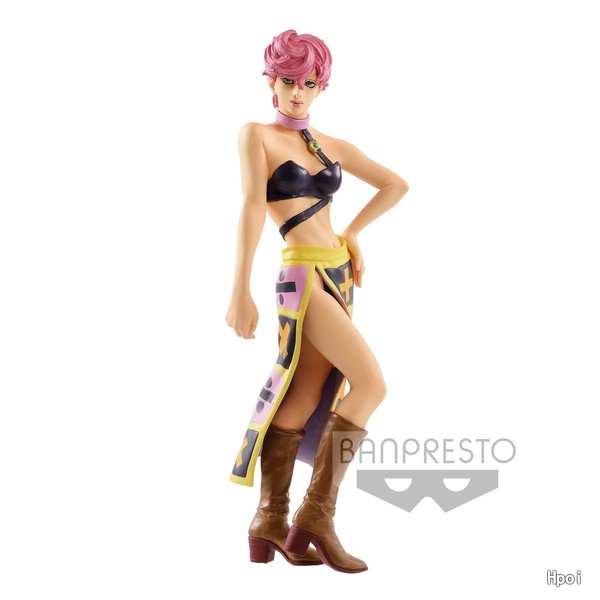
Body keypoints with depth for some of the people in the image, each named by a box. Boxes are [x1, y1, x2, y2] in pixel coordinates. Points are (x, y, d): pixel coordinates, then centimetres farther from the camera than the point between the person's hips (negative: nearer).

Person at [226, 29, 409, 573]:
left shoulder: (330, 145, 15)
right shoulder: (257, 134, 0)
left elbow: (396, 185, 22)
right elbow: (253, 207, -12)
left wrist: (352, 233, 14)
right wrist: (240, 291, -18)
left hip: (337, 275, 6)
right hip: (303, 274, -6)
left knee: (304, 401, 3)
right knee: (371, 382, -16)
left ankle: (271, 523, 9)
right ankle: (317, 514, -12)